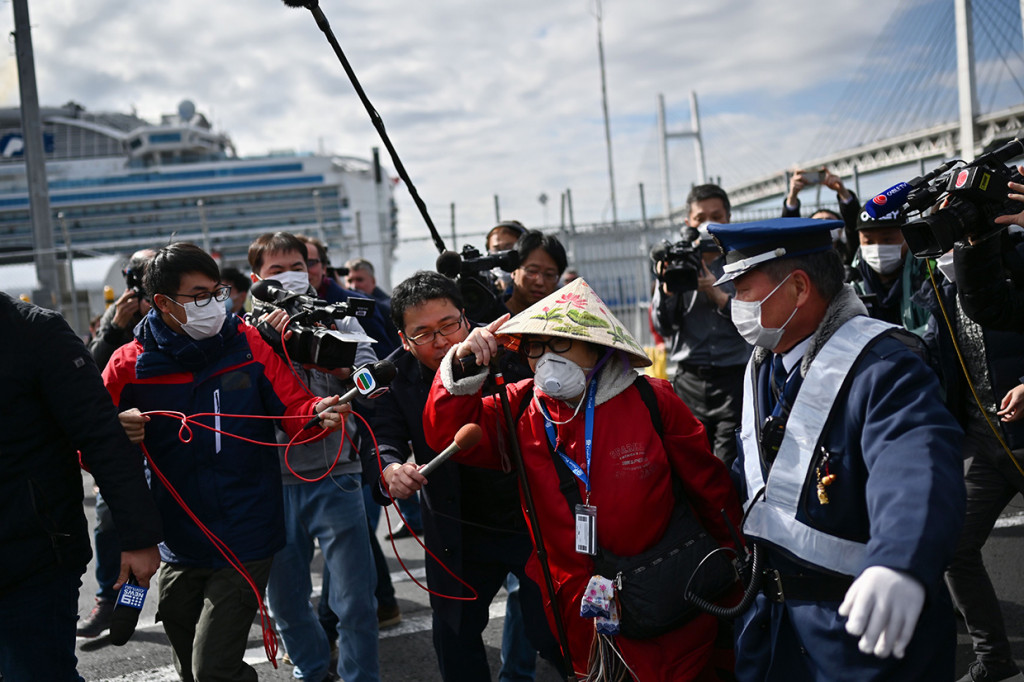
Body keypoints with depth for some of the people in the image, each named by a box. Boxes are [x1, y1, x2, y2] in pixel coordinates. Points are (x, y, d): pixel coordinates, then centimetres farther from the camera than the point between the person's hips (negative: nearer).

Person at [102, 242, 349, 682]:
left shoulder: (248, 343, -5)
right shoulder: (130, 365, -5)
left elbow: (294, 410, -4)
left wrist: (319, 415, -27)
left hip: (244, 544, -3)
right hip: (179, 546, 3)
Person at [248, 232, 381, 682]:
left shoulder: (337, 319, 7)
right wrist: (267, 333, -17)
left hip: (335, 475, -1)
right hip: (274, 480, 2)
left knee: (355, 600, -2)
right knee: (284, 598, 15)